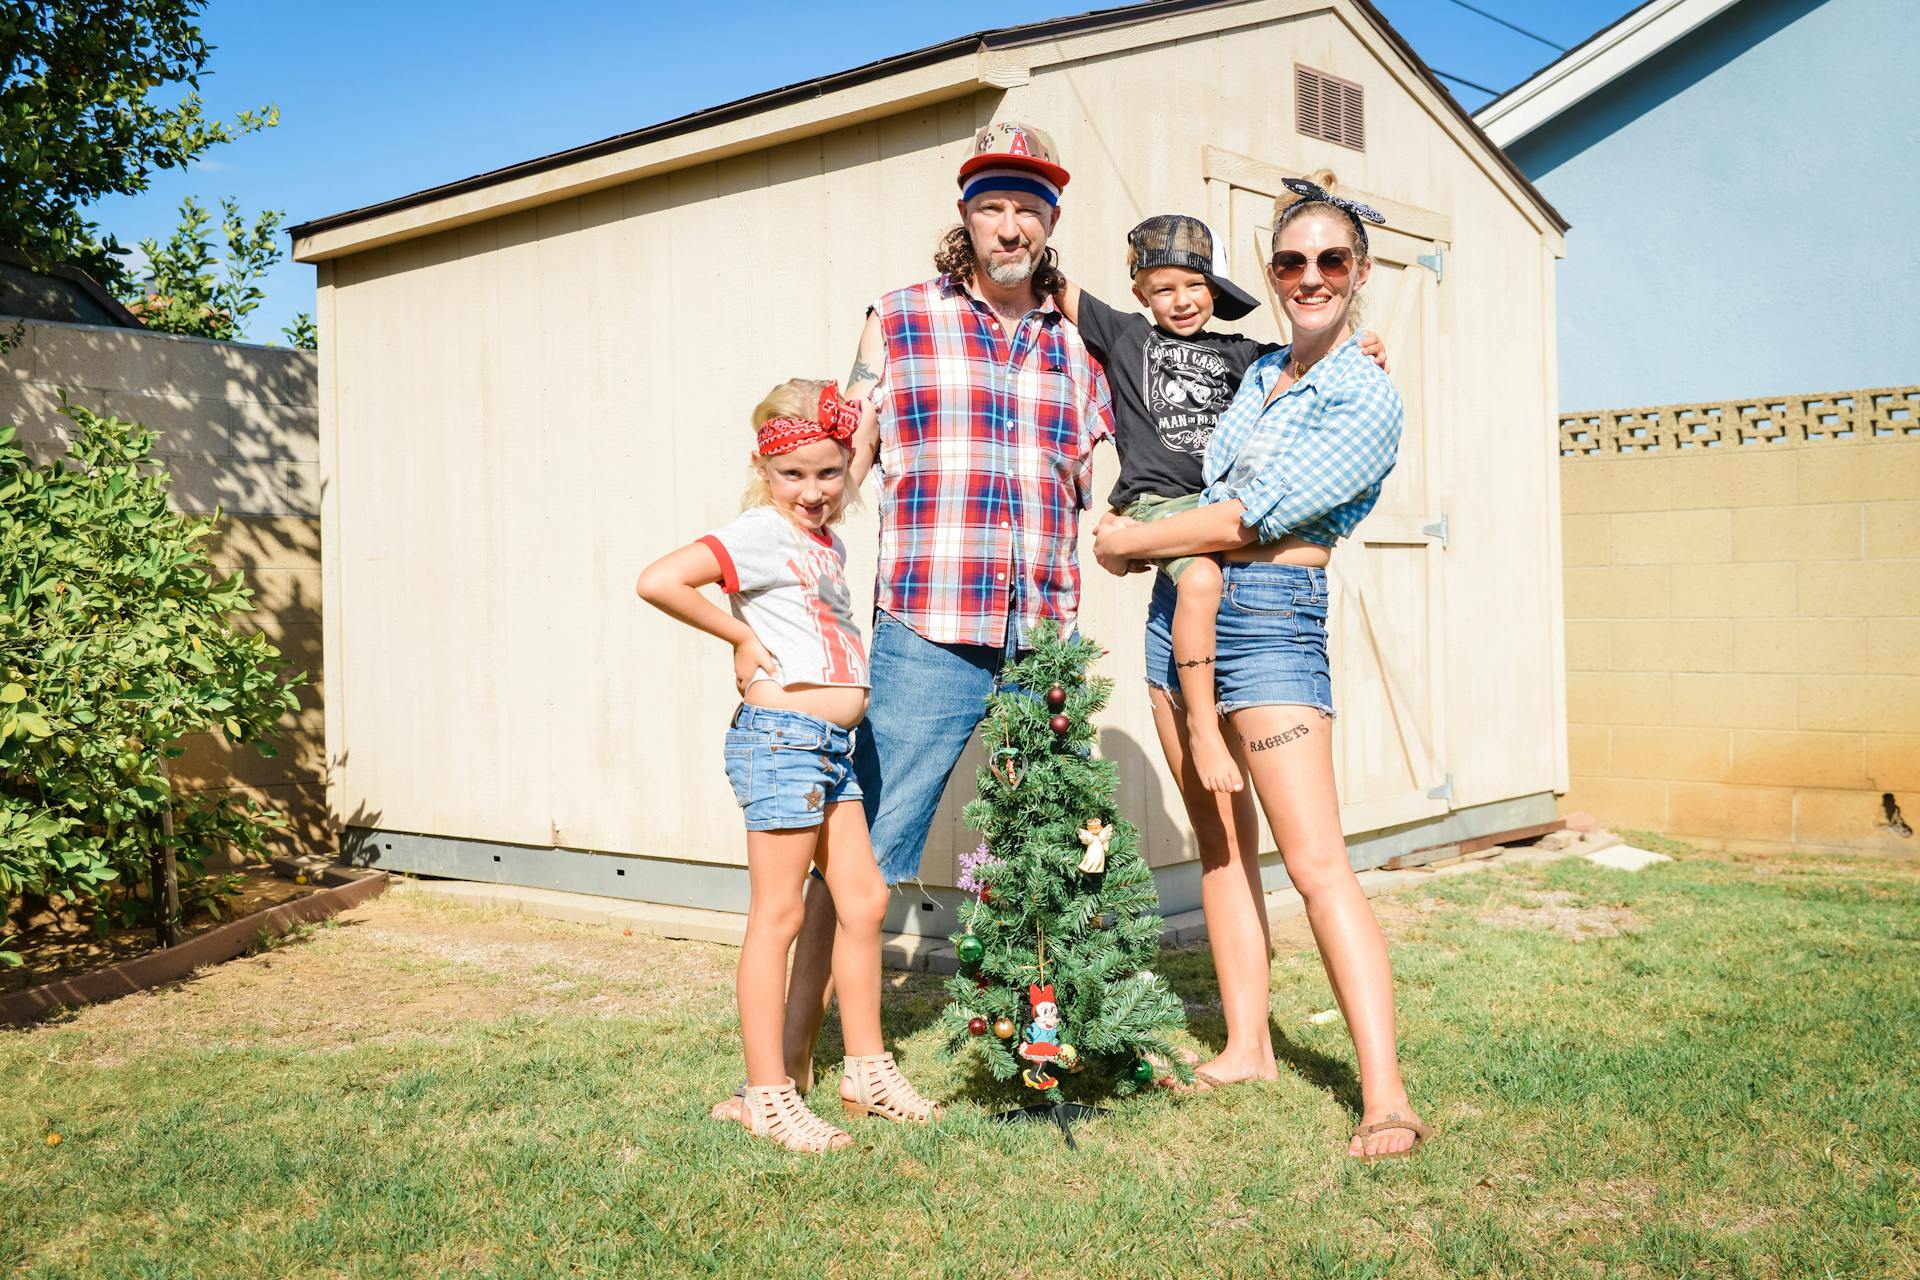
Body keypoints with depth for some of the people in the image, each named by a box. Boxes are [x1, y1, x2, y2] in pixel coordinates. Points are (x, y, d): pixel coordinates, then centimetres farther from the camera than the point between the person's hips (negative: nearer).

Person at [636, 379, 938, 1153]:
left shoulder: (829, 544, 16)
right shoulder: (759, 535, -10)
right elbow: (659, 581, -22)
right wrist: (739, 636, -14)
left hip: (833, 744, 9)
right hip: (782, 735, -9)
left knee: (864, 899, 12)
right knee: (778, 914, -4)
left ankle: (866, 1071, 25)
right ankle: (766, 1095, 5)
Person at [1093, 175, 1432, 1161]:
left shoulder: (1369, 400, -7)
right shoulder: (1256, 372, 15)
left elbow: (1257, 516, -14)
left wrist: (1130, 541, -4)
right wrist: (1143, 542, 17)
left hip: (1272, 618, -7)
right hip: (1180, 606, 7)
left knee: (1316, 862, -12)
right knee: (1221, 842, 10)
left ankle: (1386, 1097, -10)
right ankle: (1246, 1049, 20)